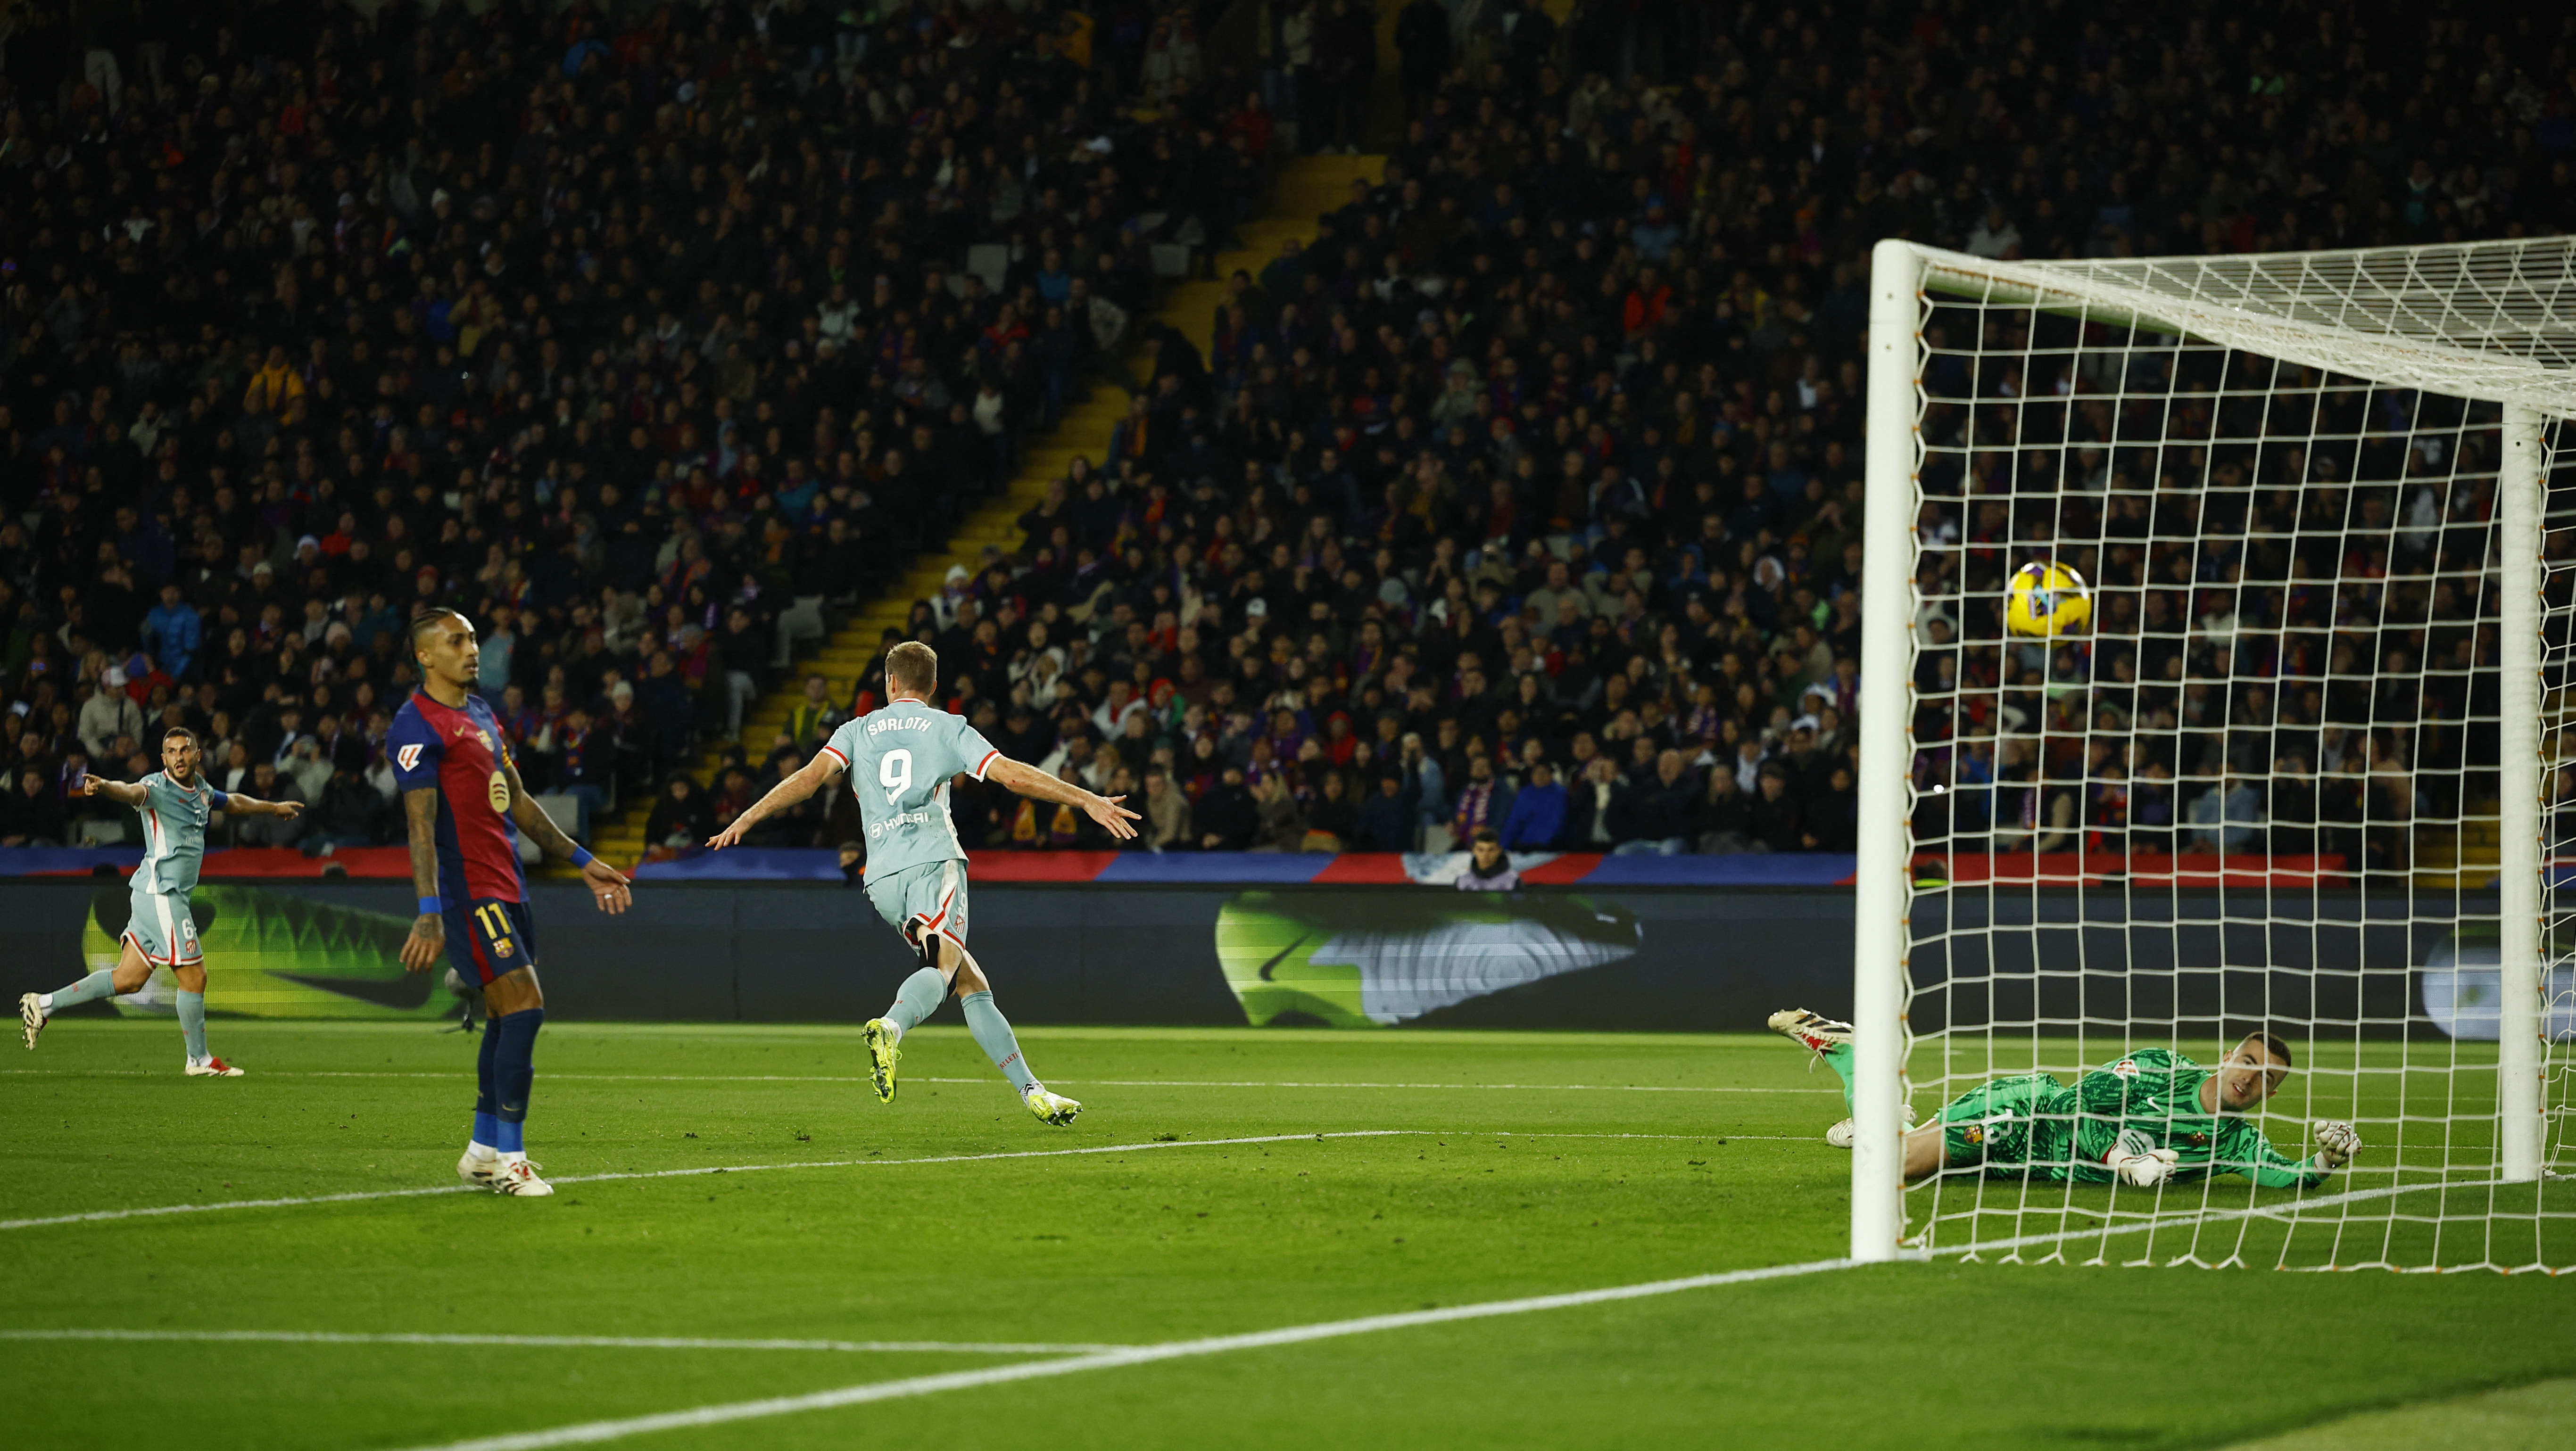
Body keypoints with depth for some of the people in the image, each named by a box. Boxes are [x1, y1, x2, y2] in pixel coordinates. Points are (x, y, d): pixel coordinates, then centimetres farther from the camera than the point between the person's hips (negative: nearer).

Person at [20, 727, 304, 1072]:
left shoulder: (201, 790, 14)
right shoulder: (158, 788, -12)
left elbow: (235, 803, 35)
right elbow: (132, 792, -34)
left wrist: (274, 808, 48)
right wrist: (103, 787, -57)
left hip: (173, 895, 9)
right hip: (161, 892, -9)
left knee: (128, 979, 8)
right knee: (194, 977, -2)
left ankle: (45, 1004, 13)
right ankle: (199, 1059, 13)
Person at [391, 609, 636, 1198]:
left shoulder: (482, 714, 18)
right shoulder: (418, 725, -11)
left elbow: (518, 804, 24)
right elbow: (421, 824, -18)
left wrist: (583, 863, 23)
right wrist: (430, 911, -26)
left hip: (505, 885, 9)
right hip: (466, 890, -9)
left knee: (508, 1017, 10)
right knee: (525, 1005, -15)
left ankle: (483, 1150, 20)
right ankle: (508, 1160, -11)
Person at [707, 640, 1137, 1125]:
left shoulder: (858, 731, 19)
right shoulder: (948, 729, 12)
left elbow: (813, 775, 4)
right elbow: (1014, 776, 5)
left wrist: (747, 818, 5)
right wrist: (1087, 801, 9)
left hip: (882, 877, 4)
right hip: (933, 862, -4)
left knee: (972, 985, 9)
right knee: (942, 966, -25)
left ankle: (1030, 1090, 6)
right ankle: (891, 1028, -57)